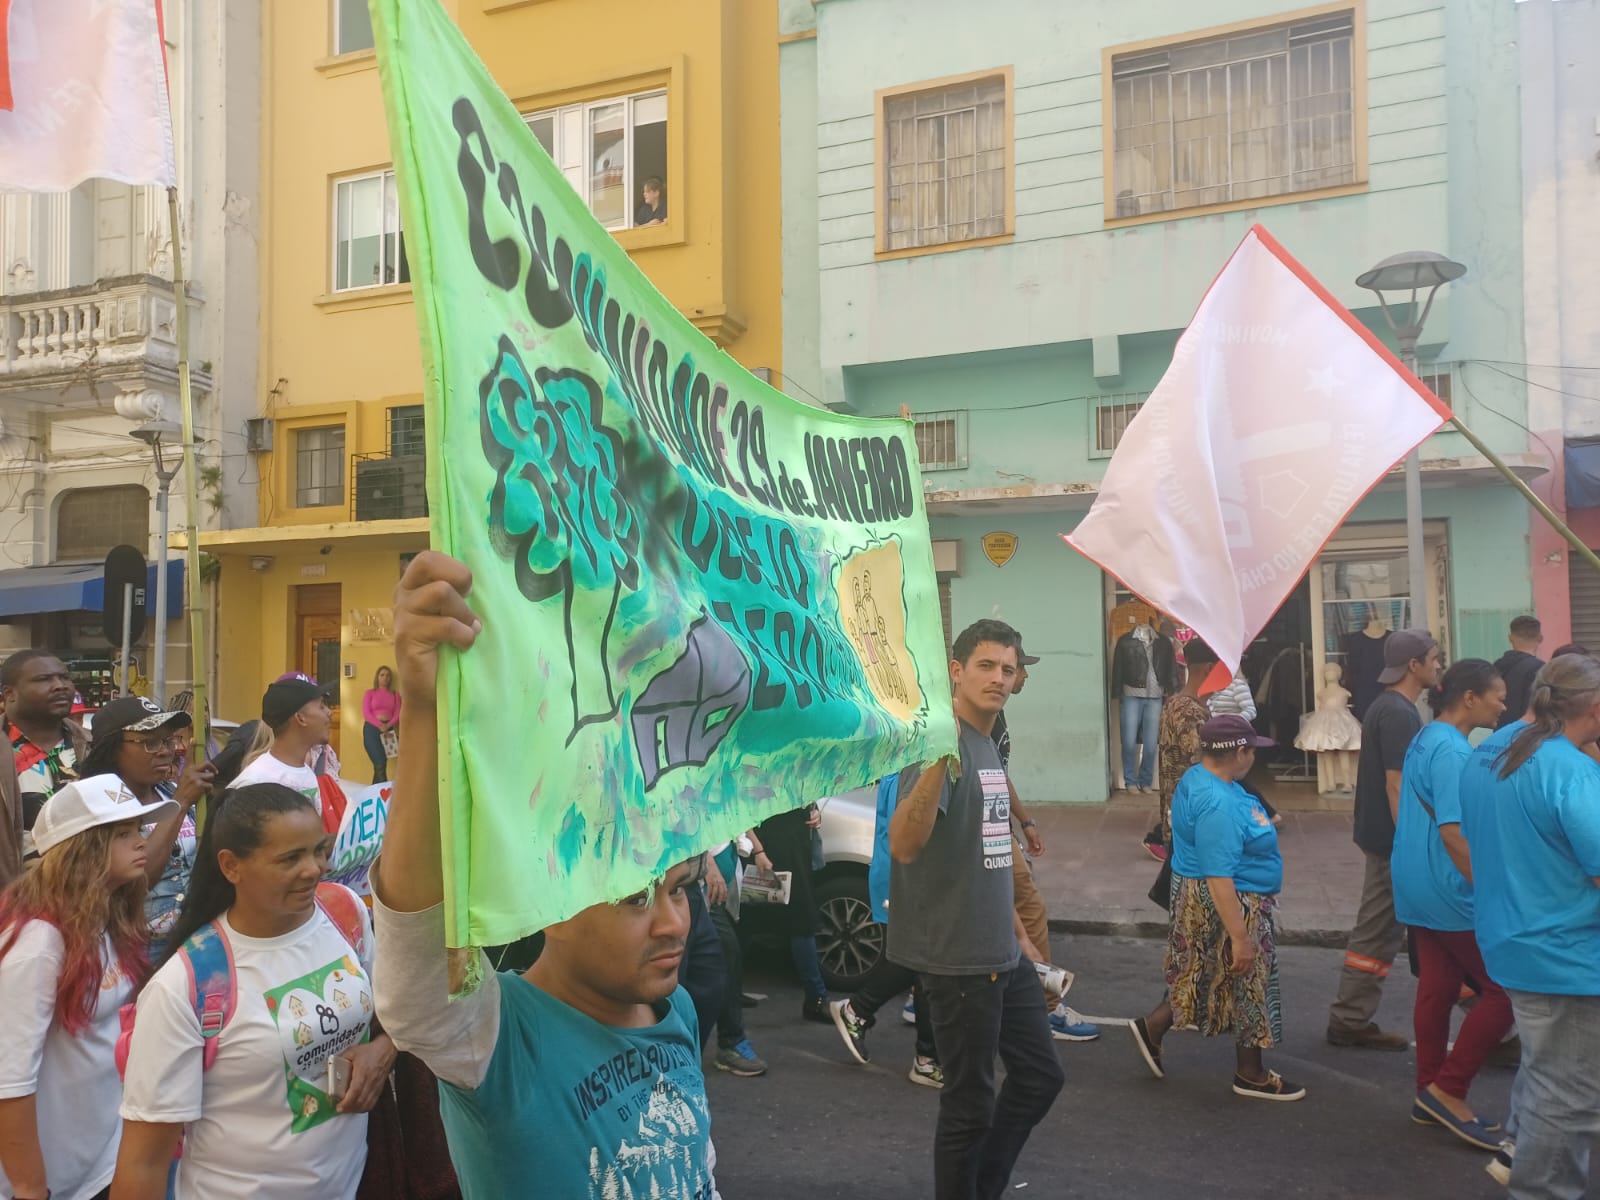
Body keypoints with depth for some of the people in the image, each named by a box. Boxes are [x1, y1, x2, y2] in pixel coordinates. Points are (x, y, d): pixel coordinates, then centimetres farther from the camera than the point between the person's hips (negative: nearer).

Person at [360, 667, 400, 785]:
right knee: (380, 764, -13)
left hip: (388, 730, 3)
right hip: (372, 729, -3)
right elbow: (366, 713, -3)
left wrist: (388, 726, -14)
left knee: (379, 765, 1)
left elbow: (397, 714, 5)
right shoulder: (370, 693, 7)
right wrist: (379, 725, -16)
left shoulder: (395, 695, 13)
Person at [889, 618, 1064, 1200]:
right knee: (970, 1103, 2)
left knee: (1040, 1076, 18)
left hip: (1002, 956, 9)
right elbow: (903, 845, -33)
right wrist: (939, 758, -46)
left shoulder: (989, 745, 10)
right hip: (958, 959, -9)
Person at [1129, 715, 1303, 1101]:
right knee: (1245, 983, 7)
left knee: (1205, 977, 22)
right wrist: (1240, 937, -29)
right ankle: (1251, 1075, 23)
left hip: (1197, 899, 10)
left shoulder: (1199, 777, 2)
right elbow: (1218, 878, -32)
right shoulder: (1218, 805, -30)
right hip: (1228, 906, -10)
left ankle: (1152, 1028, 27)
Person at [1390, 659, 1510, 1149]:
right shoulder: (1452, 751, -19)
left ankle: (1432, 1095, 20)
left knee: (1437, 988, 13)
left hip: (1420, 888, 10)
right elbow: (1453, 832, -24)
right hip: (1451, 893, -10)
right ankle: (1449, 1089, 4)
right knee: (1504, 989, -1)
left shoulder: (1425, 740, 12)